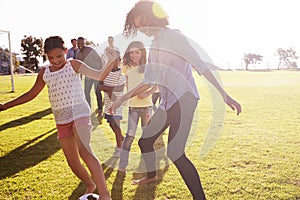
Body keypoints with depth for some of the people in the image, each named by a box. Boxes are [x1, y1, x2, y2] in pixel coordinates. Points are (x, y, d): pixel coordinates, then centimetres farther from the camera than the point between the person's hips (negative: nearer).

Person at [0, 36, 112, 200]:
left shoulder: (74, 65, -2)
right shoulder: (44, 73, 9)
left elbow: (98, 75, -8)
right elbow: (31, 94, 19)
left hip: (79, 112, -5)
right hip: (61, 120, 6)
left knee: (84, 150, -29)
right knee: (73, 163, 9)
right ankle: (90, 186, 33)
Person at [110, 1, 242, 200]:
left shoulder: (173, 37, -9)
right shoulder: (154, 44, 15)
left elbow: (200, 65, -15)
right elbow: (148, 81, 20)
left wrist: (224, 94, -21)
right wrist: (123, 98, 20)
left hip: (184, 99, -8)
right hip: (167, 102, 9)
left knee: (175, 153, -19)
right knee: (145, 141, 18)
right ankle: (152, 175, 45)